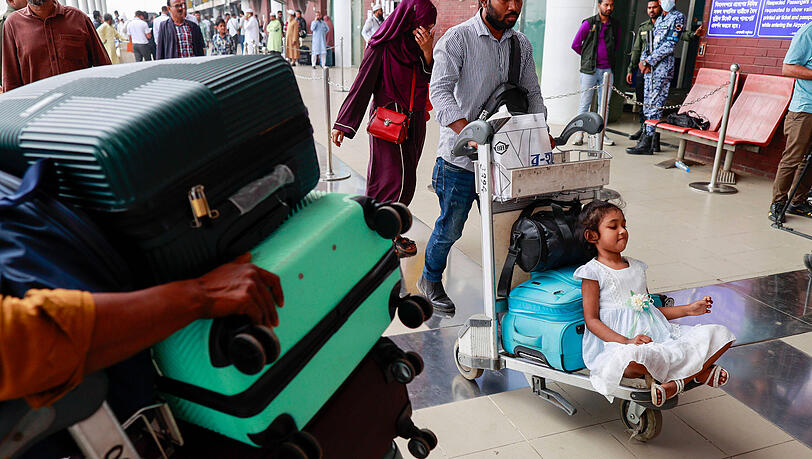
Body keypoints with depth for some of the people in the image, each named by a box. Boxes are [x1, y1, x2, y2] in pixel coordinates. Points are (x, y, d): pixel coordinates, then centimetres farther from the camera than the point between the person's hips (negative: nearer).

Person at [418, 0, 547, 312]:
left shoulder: (522, 44, 10)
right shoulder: (458, 38, -10)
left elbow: (532, 94, 14)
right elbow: (440, 90, -22)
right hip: (460, 157, -5)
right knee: (450, 228, 6)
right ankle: (430, 280, 33)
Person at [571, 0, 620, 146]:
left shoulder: (615, 25, 11)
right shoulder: (588, 23, -1)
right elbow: (575, 44, 4)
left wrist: (609, 57, 17)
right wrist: (589, 56, 11)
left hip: (607, 70, 3)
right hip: (589, 70, -3)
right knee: (585, 103, -1)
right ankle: (579, 133, 5)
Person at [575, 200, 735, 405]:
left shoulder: (637, 267, 18)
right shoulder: (593, 272, -4)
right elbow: (592, 320, -9)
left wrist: (688, 310, 16)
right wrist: (626, 341, -22)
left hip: (655, 336, 7)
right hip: (617, 342, -7)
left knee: (721, 334, -2)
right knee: (632, 359, -44)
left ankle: (675, 382, -20)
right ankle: (698, 370, -16)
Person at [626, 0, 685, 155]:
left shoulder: (678, 17, -3)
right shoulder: (659, 19, 22)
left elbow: (670, 44, -12)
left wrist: (649, 61, -13)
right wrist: (643, 60, 2)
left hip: (663, 66, -8)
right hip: (650, 66, 8)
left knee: (654, 103, -10)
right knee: (647, 102, 8)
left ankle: (647, 144, -11)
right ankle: (647, 133, 16)